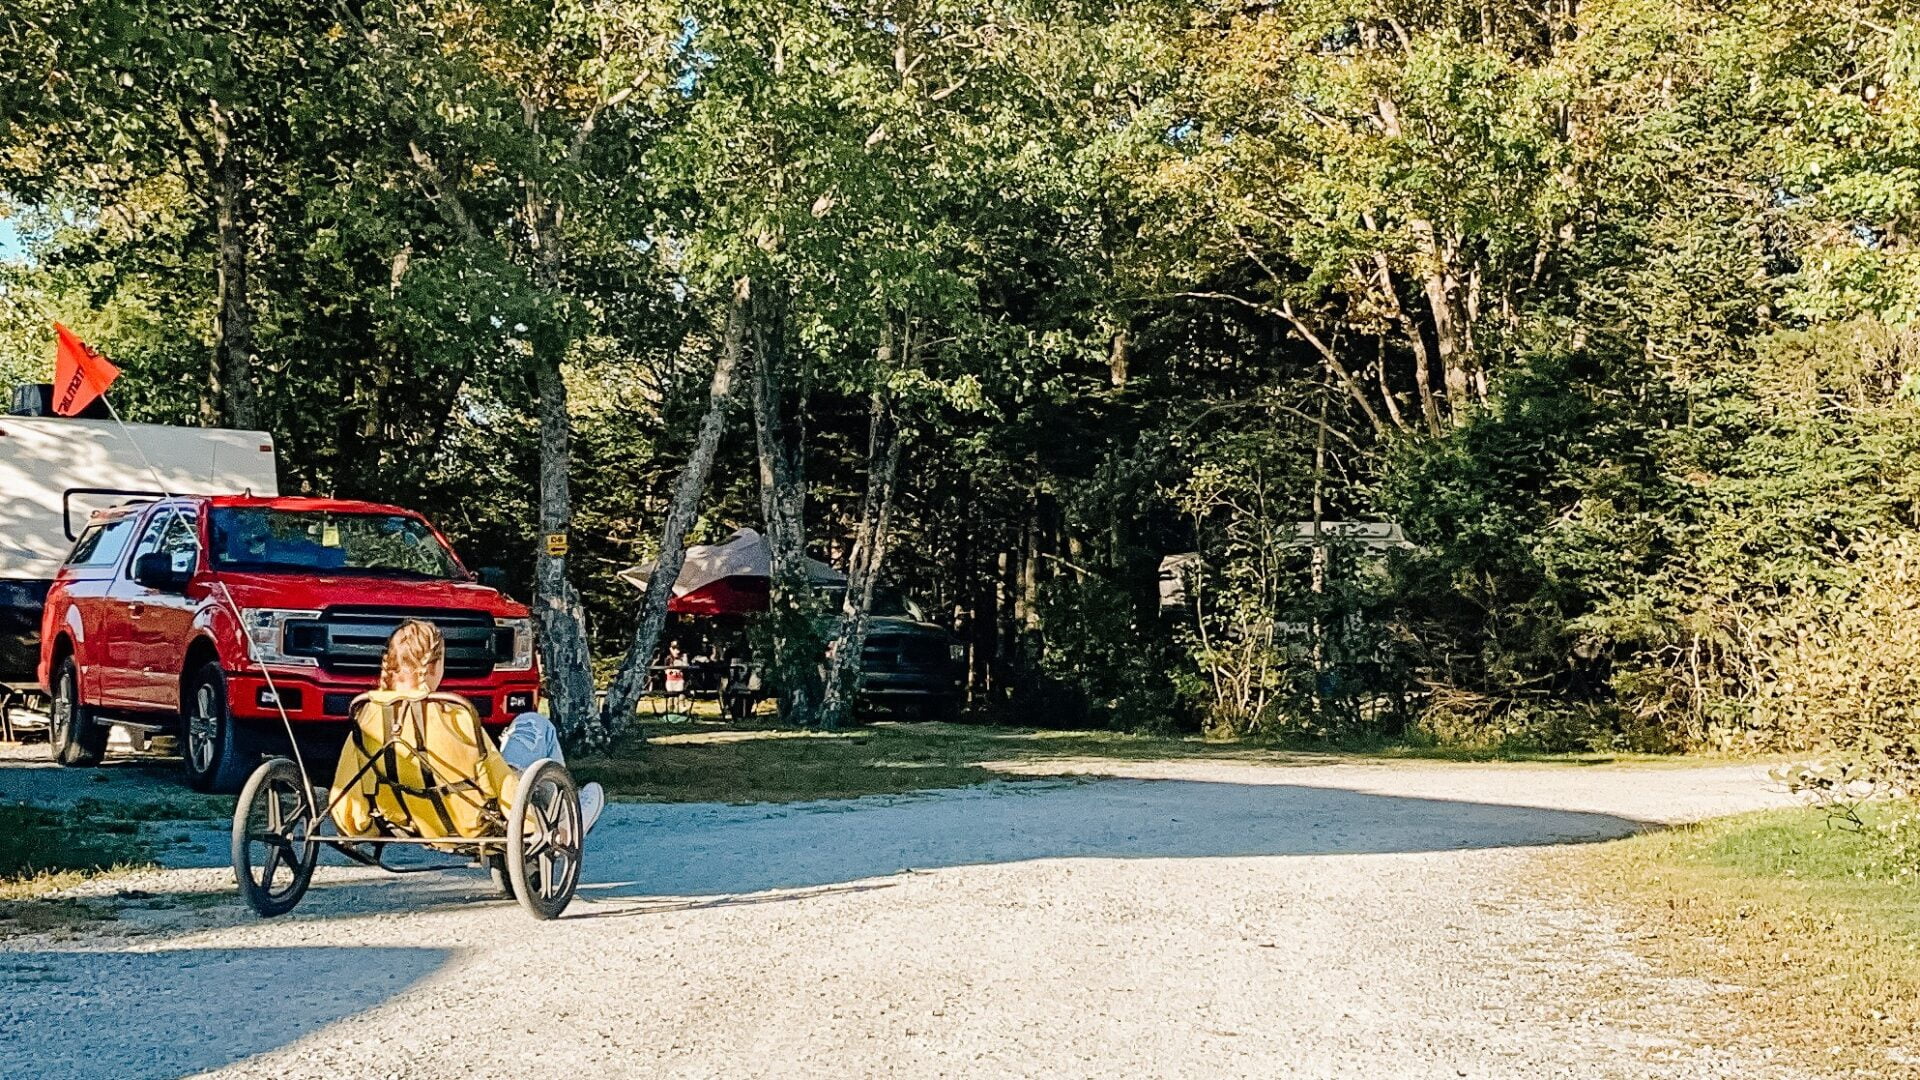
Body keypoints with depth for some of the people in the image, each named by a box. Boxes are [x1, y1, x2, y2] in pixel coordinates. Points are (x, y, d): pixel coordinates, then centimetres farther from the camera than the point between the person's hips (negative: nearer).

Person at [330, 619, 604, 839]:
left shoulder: (366, 718, -14)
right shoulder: (453, 718, -29)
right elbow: (497, 779, -21)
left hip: (419, 830, 5)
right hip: (477, 830, -5)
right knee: (534, 725, 16)